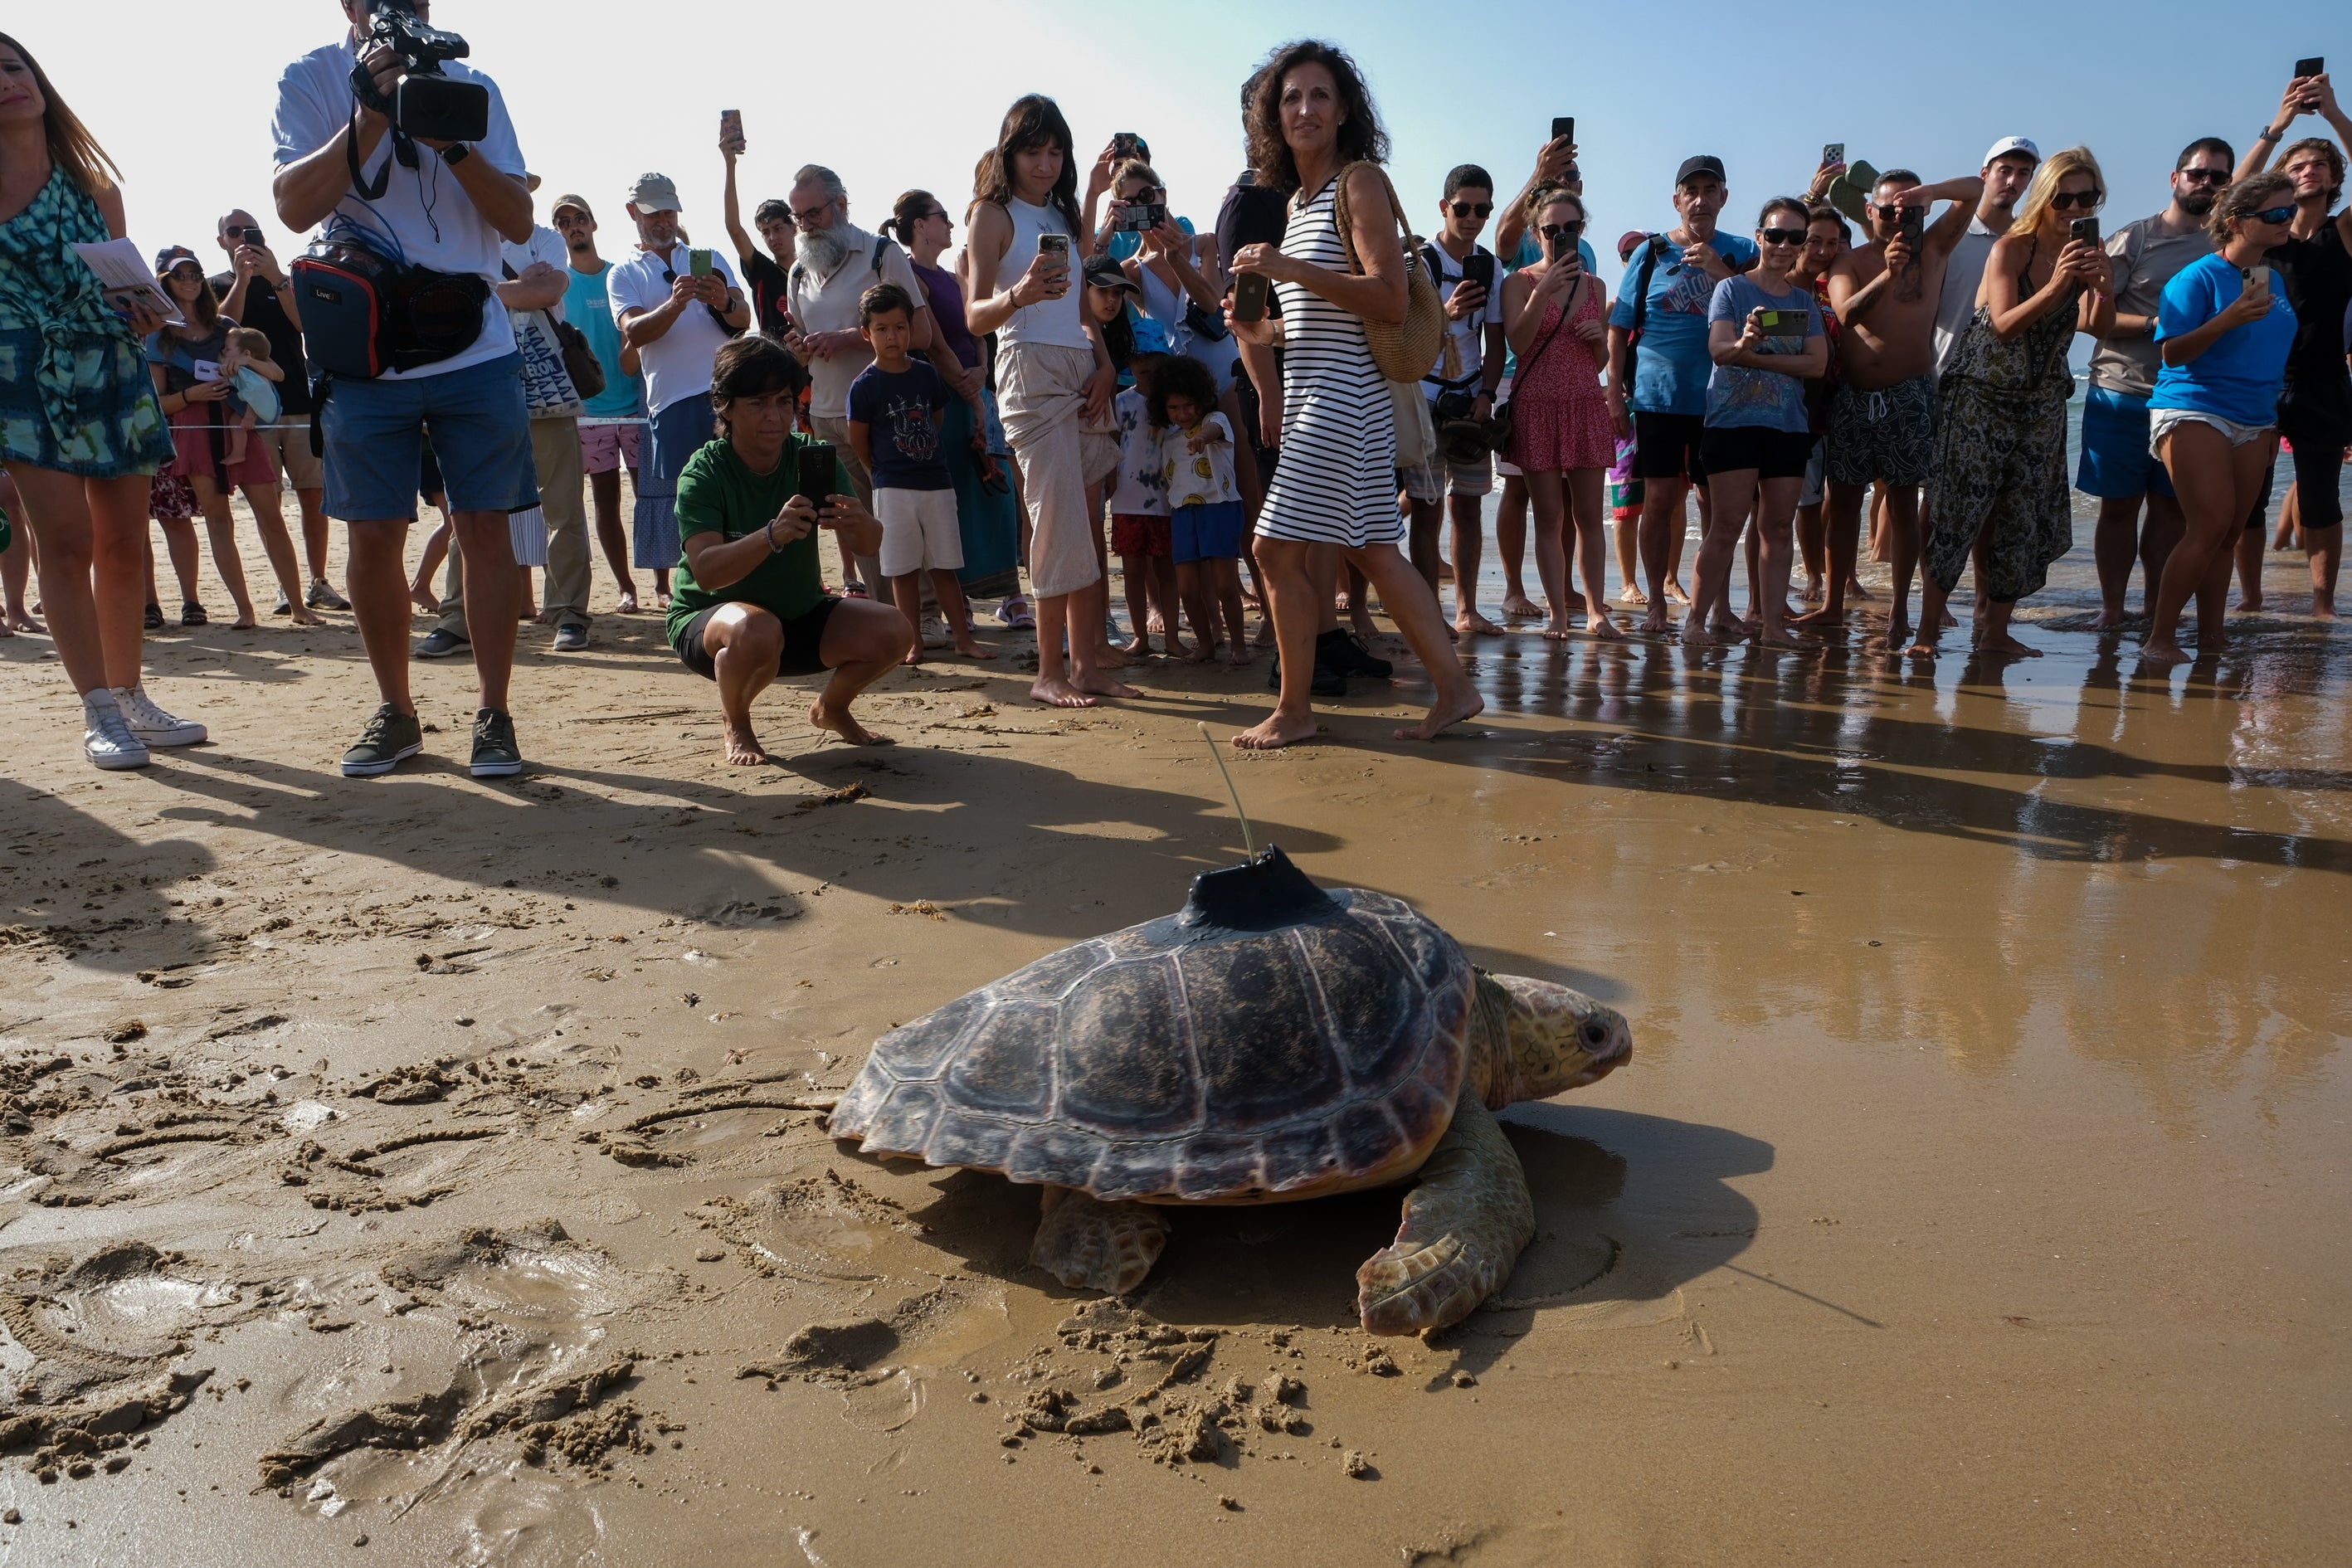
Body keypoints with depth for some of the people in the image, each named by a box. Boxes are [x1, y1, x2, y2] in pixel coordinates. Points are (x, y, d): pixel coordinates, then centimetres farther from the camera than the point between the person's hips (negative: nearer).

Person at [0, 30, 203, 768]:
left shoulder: (95, 182, 13)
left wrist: (144, 310, -1)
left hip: (112, 368, 4)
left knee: (124, 545, 6)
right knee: (66, 541, -11)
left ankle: (128, 696, 17)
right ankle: (98, 710, -7)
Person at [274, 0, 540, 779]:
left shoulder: (470, 85, 9)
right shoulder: (310, 81, 6)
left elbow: (518, 220, 2)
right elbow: (295, 205, -8)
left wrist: (451, 140, -13)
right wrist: (371, 115, -15)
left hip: (475, 346, 1)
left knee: (485, 527, -3)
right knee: (374, 535, 1)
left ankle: (493, 715, 3)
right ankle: (395, 711, 15)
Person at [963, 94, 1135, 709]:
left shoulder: (1068, 218, 22)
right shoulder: (994, 214, 2)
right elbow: (975, 315, -8)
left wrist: (1105, 365, 6)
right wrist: (1019, 294, -29)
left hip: (1082, 370, 6)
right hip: (1030, 369, -6)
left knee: (1089, 523, 1)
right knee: (1060, 521, -11)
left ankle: (1087, 663, 6)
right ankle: (1050, 671, -3)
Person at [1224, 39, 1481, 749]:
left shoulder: (1360, 180, -6)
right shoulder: (1296, 199, 18)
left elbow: (1390, 298, -16)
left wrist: (1293, 270, -22)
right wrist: (1264, 331, 9)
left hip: (1343, 393, -9)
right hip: (1308, 395, 9)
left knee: (1278, 546, -10)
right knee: (1371, 550, 9)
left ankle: (1294, 709, 2)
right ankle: (1454, 687, 16)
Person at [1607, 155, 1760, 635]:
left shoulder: (1741, 253, 8)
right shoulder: (1651, 253, 5)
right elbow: (1619, 328, 7)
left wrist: (1718, 270, -13)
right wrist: (1615, 393, 1)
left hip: (1719, 397, 1)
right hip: (1658, 394, -1)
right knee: (1659, 499, -3)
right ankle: (1656, 602, 7)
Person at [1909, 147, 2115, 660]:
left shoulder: (2087, 254, 4)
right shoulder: (2010, 248, -9)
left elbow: (2101, 328, -9)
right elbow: (2004, 325, -19)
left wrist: (2104, 284, -27)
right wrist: (2057, 285, -31)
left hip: (2041, 404, 5)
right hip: (1979, 399, -5)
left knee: (2024, 520, 3)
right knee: (1957, 510, -10)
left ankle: (1995, 630, 10)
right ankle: (1927, 627, -6)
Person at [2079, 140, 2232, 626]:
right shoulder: (2134, 238, -1)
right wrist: (2155, 324, -15)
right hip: (2122, 395, -4)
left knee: (2172, 507, 4)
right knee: (2119, 506, 0)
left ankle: (2157, 607, 13)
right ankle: (2111, 608, 9)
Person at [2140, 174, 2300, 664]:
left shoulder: (2275, 279, 14)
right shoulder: (2199, 277, -8)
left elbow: (2276, 353, 23)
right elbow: (2172, 353, -14)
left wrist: (2273, 421, 21)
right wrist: (2230, 318, -27)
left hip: (2253, 420, 7)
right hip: (2193, 410, -7)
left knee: (2228, 532, 6)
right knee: (2211, 526, -17)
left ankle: (2211, 636, 13)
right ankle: (2159, 638, -12)